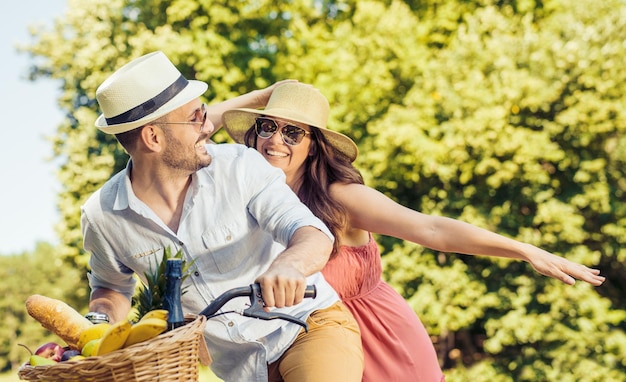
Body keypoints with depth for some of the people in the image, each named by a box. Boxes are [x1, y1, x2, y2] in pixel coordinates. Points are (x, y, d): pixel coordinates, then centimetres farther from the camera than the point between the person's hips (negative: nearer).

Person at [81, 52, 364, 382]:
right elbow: (111, 287, 14)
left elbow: (314, 234, -22)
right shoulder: (102, 217, -7)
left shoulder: (240, 166, -13)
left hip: (314, 326, -3)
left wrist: (292, 262, -45)